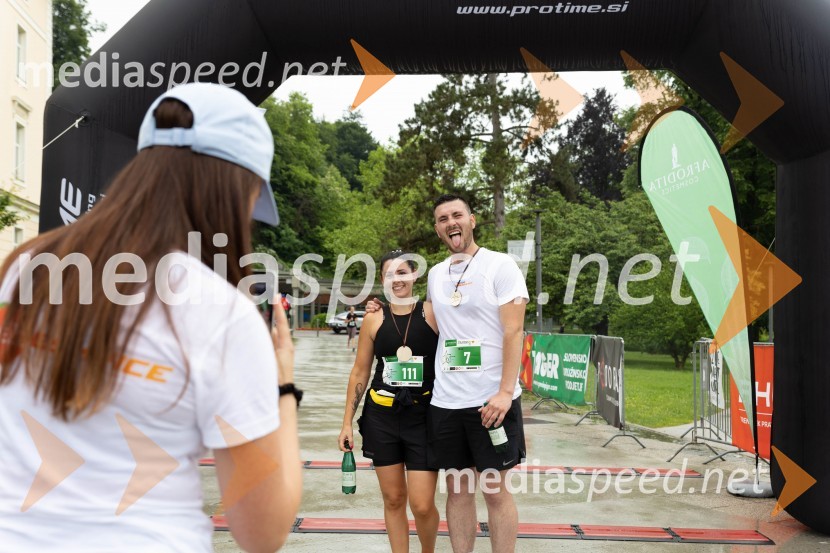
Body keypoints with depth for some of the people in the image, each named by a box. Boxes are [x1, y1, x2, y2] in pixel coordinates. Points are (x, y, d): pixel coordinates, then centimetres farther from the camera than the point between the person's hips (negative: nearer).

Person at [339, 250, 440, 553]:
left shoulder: (433, 313, -5)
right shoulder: (374, 320, 2)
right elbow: (360, 373, 8)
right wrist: (347, 422, 7)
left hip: (423, 417, -2)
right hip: (381, 418, 2)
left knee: (422, 505, -1)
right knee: (393, 499, 11)